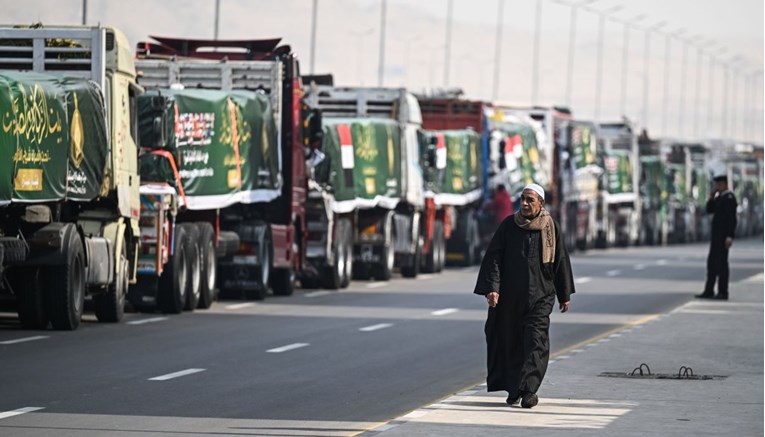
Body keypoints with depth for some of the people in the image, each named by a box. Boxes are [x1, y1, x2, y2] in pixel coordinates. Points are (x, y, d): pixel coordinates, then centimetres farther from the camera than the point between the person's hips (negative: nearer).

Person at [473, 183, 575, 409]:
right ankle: (513, 390, 19)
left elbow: (561, 261, 8)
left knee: (535, 342, -11)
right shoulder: (508, 225, 0)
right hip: (510, 295, 1)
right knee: (510, 341, 7)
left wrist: (565, 295, 11)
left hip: (540, 295, -1)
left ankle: (529, 389, -16)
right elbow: (493, 257, -4)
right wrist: (492, 287, -16)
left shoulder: (551, 227, 1)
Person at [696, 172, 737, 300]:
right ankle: (709, 291, 13)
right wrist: (712, 197, 3)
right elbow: (709, 210, 17)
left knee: (721, 262, -5)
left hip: (723, 236, -10)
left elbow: (732, 219, -20)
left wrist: (730, 237, -25)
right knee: (712, 262, 10)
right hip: (716, 235, 10)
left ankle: (723, 292, -1)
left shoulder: (729, 198, -14)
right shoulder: (719, 197, 15)